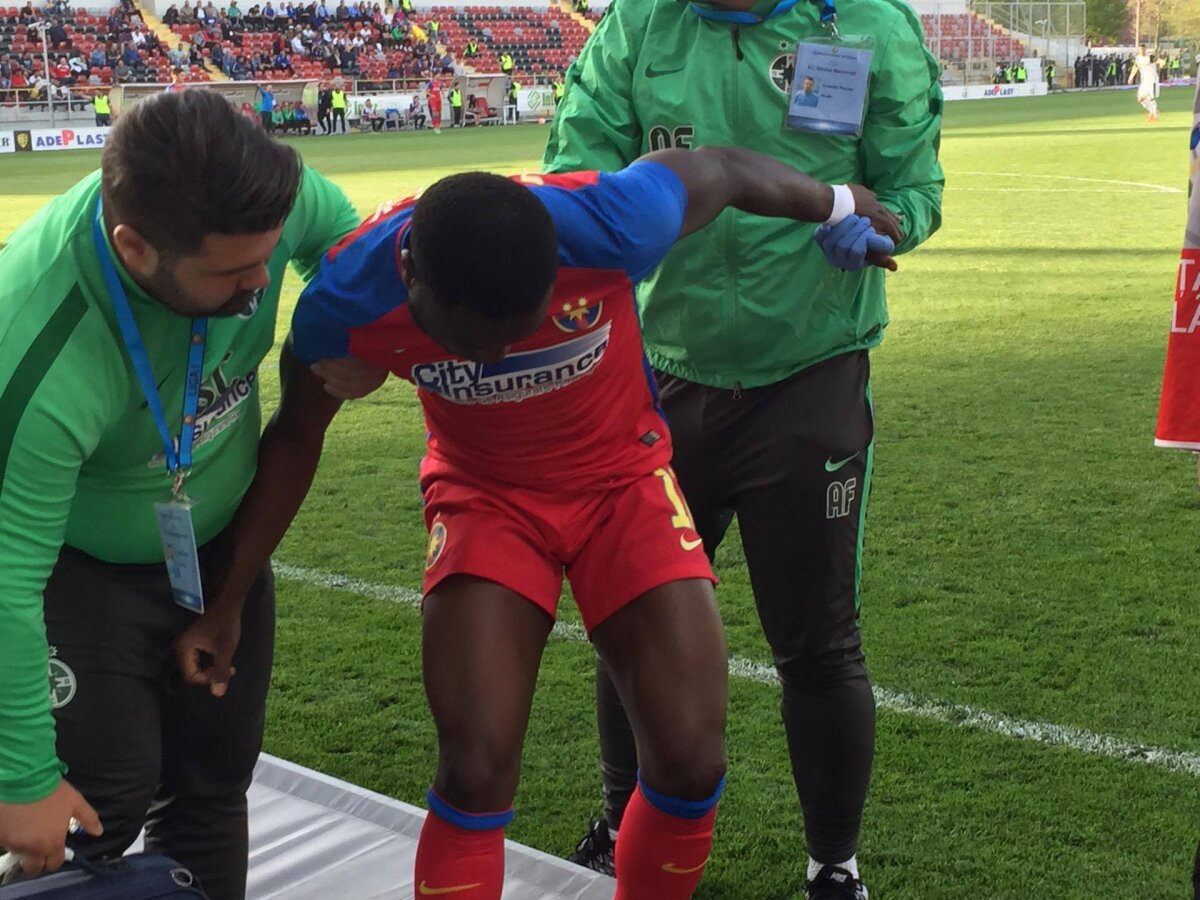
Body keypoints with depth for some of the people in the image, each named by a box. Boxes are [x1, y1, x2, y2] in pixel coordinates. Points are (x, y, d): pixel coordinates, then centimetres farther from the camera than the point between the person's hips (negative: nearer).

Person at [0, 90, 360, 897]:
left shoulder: (255, 193, -29)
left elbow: (340, 232, -2)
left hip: (223, 542, 5)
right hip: (84, 568, -5)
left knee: (215, 780, 14)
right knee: (106, 802, -8)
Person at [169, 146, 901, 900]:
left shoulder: (607, 227, -34)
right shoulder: (348, 303, -27)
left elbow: (724, 169, -11)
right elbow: (296, 437, -6)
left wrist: (841, 207, 9)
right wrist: (227, 601, -4)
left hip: (621, 478, 0)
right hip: (485, 495, 0)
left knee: (693, 761, -7)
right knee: (475, 772, -14)